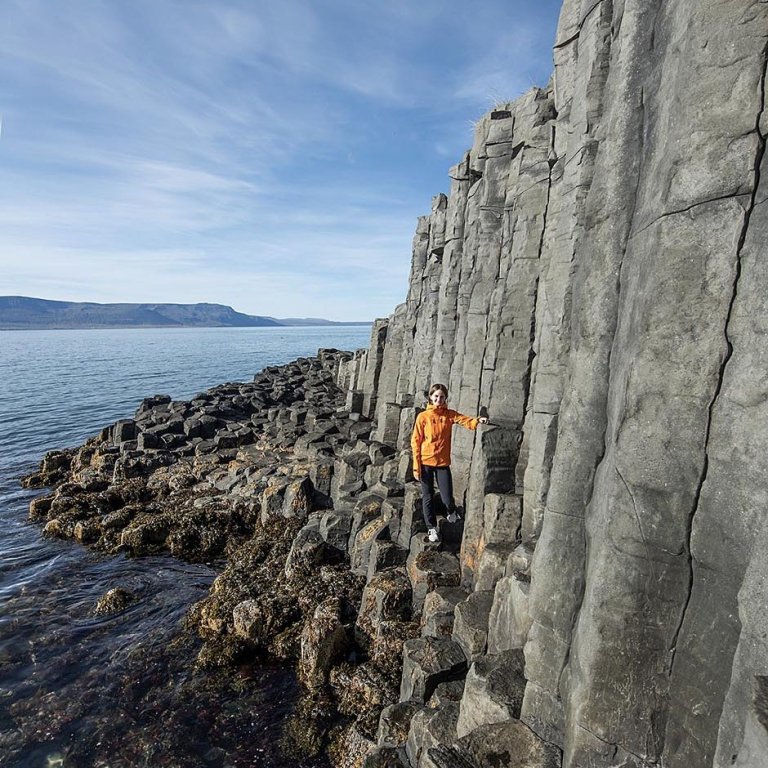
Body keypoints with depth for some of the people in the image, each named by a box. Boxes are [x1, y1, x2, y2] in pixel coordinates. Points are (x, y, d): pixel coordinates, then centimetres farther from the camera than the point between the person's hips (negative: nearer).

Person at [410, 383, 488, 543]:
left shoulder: (450, 414, 2)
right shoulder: (423, 416, -4)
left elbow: (465, 420, -17)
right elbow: (415, 441, -4)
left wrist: (478, 421, -39)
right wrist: (416, 465, -8)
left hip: (443, 462, 1)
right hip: (425, 462, -1)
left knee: (447, 497, -1)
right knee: (428, 497, 7)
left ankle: (452, 512, 35)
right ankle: (432, 528, 28)